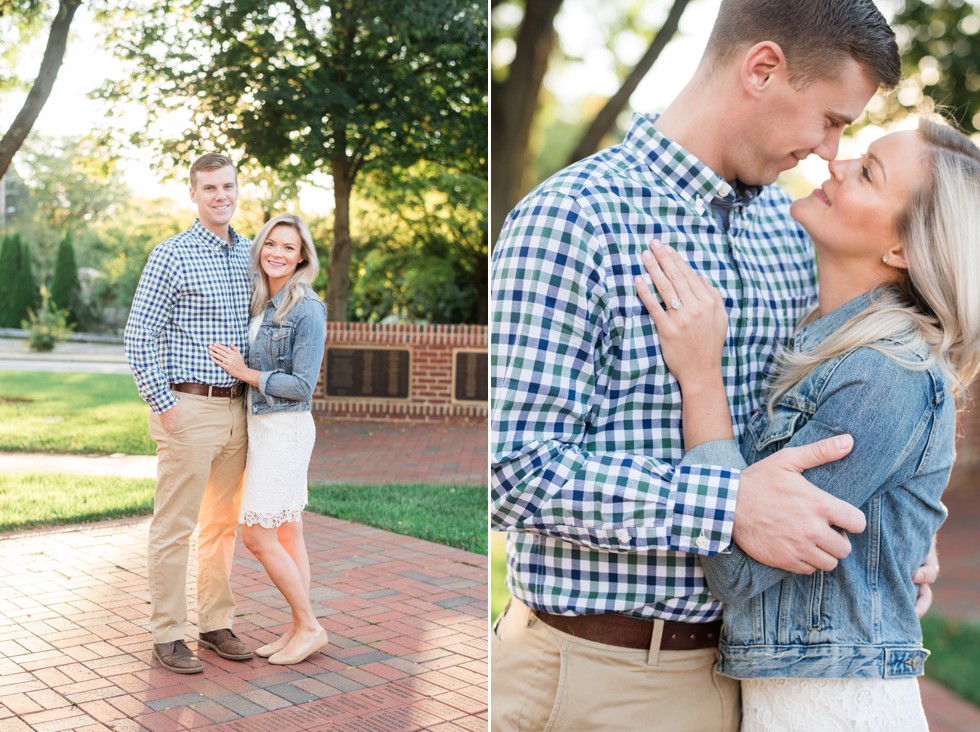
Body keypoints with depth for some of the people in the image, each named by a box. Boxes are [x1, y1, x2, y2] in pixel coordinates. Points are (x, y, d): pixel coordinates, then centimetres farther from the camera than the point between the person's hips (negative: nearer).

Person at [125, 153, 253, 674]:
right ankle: (168, 635, 11)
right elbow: (139, 336, -9)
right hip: (189, 409, -6)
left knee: (223, 524, 13)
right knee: (174, 527, 1)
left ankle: (216, 624, 25)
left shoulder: (248, 254, 11)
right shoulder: (172, 255, -7)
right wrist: (164, 405, -13)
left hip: (235, 410, 6)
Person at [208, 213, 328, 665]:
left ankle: (309, 628, 7)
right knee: (286, 533, 12)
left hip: (285, 428, -8)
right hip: (261, 425, 8)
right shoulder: (261, 303, 10)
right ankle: (299, 630, 20)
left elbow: (302, 385, -17)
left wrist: (246, 373, -12)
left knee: (257, 536, -6)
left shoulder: (307, 309, -15)